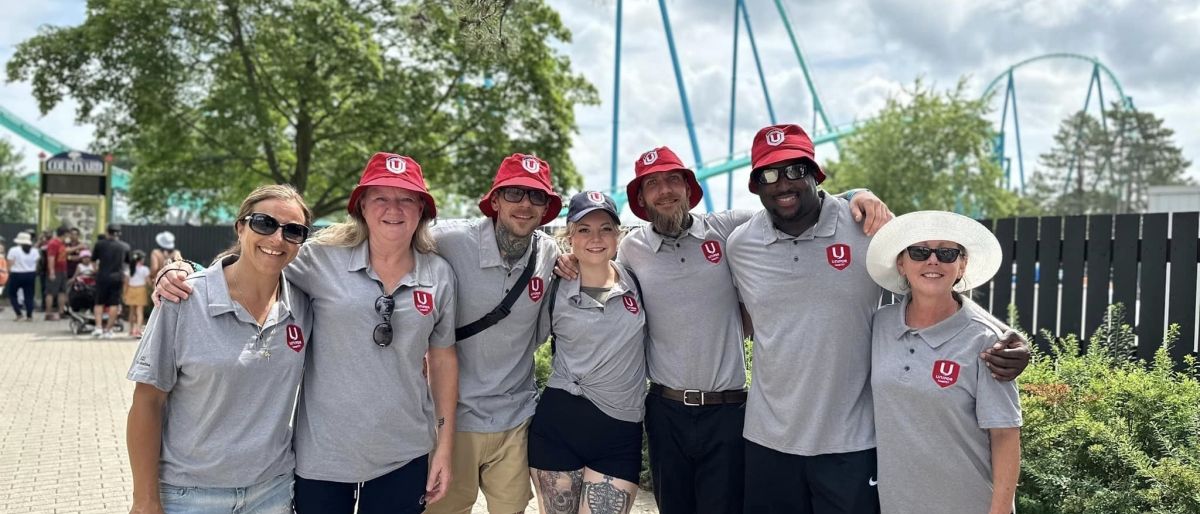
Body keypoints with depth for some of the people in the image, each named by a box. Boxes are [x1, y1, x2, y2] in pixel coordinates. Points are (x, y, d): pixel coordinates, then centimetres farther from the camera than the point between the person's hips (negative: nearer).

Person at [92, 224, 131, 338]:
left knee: (99, 303, 12)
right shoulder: (125, 246, 2)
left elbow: (93, 258, 8)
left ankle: (98, 327, -2)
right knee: (114, 304, 4)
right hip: (118, 277, 1)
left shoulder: (100, 244, -3)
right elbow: (128, 260, 14)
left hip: (102, 277, 0)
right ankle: (108, 330, 3)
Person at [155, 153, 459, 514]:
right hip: (323, 452, -1)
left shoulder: (440, 275, -1)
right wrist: (183, 275, -17)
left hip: (404, 456, 2)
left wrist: (445, 445, 6)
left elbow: (443, 358, 6)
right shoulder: (323, 258, -7)